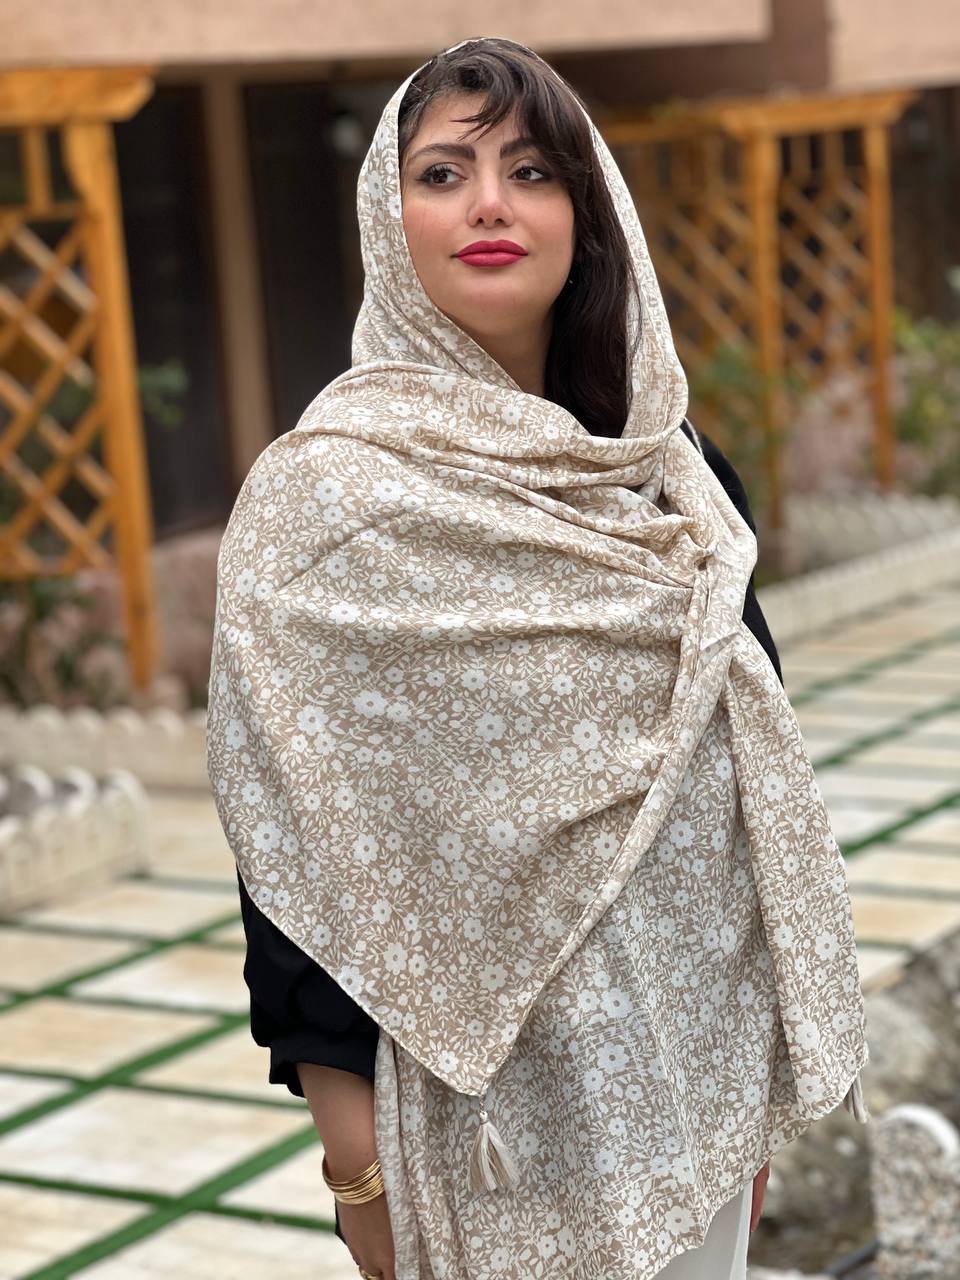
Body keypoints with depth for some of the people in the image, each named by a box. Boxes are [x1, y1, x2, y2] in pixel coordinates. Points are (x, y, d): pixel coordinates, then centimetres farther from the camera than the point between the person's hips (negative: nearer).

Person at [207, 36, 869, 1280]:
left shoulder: (672, 468, 6)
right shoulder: (327, 484, -11)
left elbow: (750, 742, 12)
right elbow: (290, 809, -12)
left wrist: (770, 1082, 12)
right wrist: (345, 1113, -14)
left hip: (695, 1038, 5)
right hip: (495, 1072, -5)